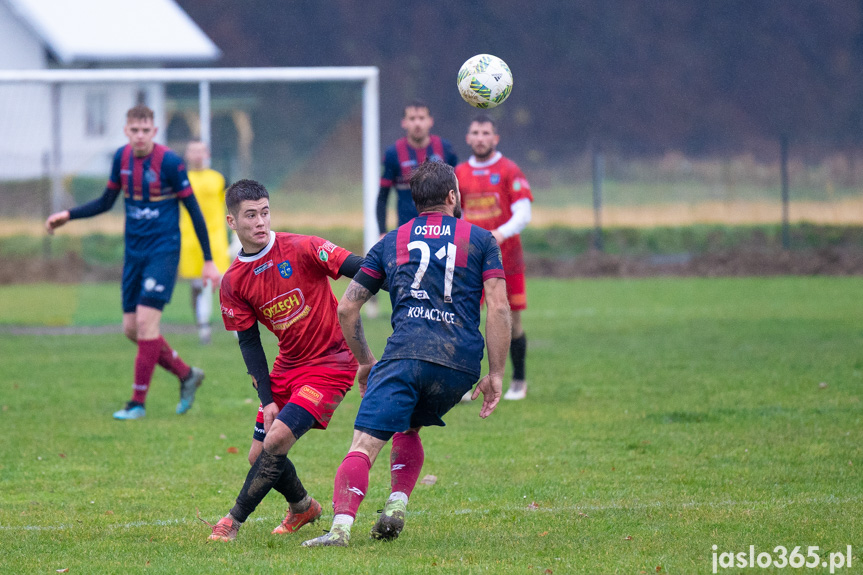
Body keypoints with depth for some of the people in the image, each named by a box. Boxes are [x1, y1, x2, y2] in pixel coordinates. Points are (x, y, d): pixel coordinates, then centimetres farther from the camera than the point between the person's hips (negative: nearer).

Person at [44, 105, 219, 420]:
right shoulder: (122, 158, 4)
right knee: (132, 328, 5)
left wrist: (208, 261, -8)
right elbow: (106, 202, 18)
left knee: (146, 320, -14)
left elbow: (193, 210, -9)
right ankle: (187, 375, 24)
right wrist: (68, 215, 5)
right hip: (134, 251, 7)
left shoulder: (169, 162, -14)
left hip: (163, 250, -7)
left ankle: (138, 402, -6)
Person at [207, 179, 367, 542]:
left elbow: (360, 269, -20)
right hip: (288, 365, 6)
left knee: (277, 439, -18)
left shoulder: (301, 249, -16)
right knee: (260, 455, 7)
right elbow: (248, 342, 2)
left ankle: (235, 521, -3)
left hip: (331, 363, -6)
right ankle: (302, 506, 36)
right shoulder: (233, 282, -1)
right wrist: (266, 400, -6)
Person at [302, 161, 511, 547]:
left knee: (364, 444, -10)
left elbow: (346, 309, 19)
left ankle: (341, 527, -29)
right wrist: (496, 375, 7)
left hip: (407, 355, -2)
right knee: (408, 427, 27)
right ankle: (396, 505, 9)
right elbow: (499, 308, 5)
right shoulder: (480, 240, 16)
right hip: (462, 364, 2)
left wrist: (365, 362, 32)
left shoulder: (391, 243, 19)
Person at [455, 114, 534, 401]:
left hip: (506, 257, -2)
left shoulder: (509, 171, -3)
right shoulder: (460, 173, 8)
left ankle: (518, 381, 21)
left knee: (512, 322, 4)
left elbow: (523, 214, -10)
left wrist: (501, 233, -27)